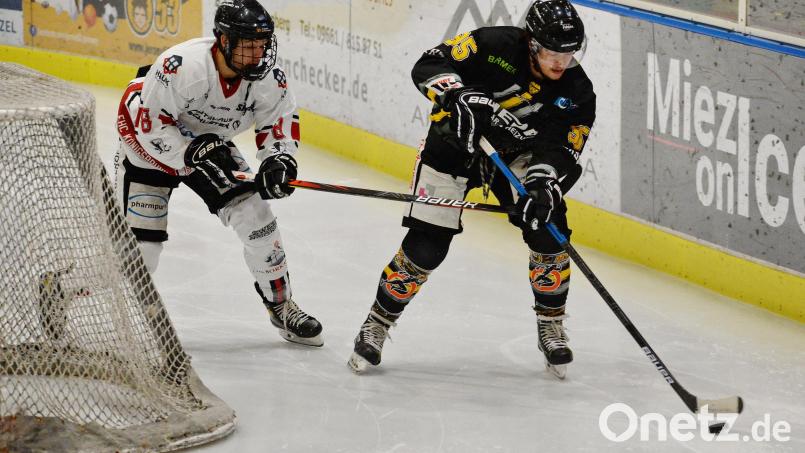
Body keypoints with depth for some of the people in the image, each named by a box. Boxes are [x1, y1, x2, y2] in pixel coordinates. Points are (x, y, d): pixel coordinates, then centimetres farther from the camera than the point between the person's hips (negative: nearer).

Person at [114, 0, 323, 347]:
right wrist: (195, 153, -35)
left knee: (257, 219, -3)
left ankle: (281, 306, 15)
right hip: (149, 140, -5)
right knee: (142, 239, -12)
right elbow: (151, 126, -30)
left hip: (211, 145, 5)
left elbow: (280, 122, -5)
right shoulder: (184, 66, -37)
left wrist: (278, 161, -24)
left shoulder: (267, 77, -20)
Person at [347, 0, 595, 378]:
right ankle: (377, 324, 12)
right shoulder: (496, 46, -28)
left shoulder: (577, 93, -18)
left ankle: (551, 327, 8)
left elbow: (560, 152, -22)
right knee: (425, 247, -8)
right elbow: (428, 66, -28)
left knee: (548, 231, -14)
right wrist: (457, 98, -45)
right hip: (455, 144, -3)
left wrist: (543, 185, -41)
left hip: (518, 153, 3)